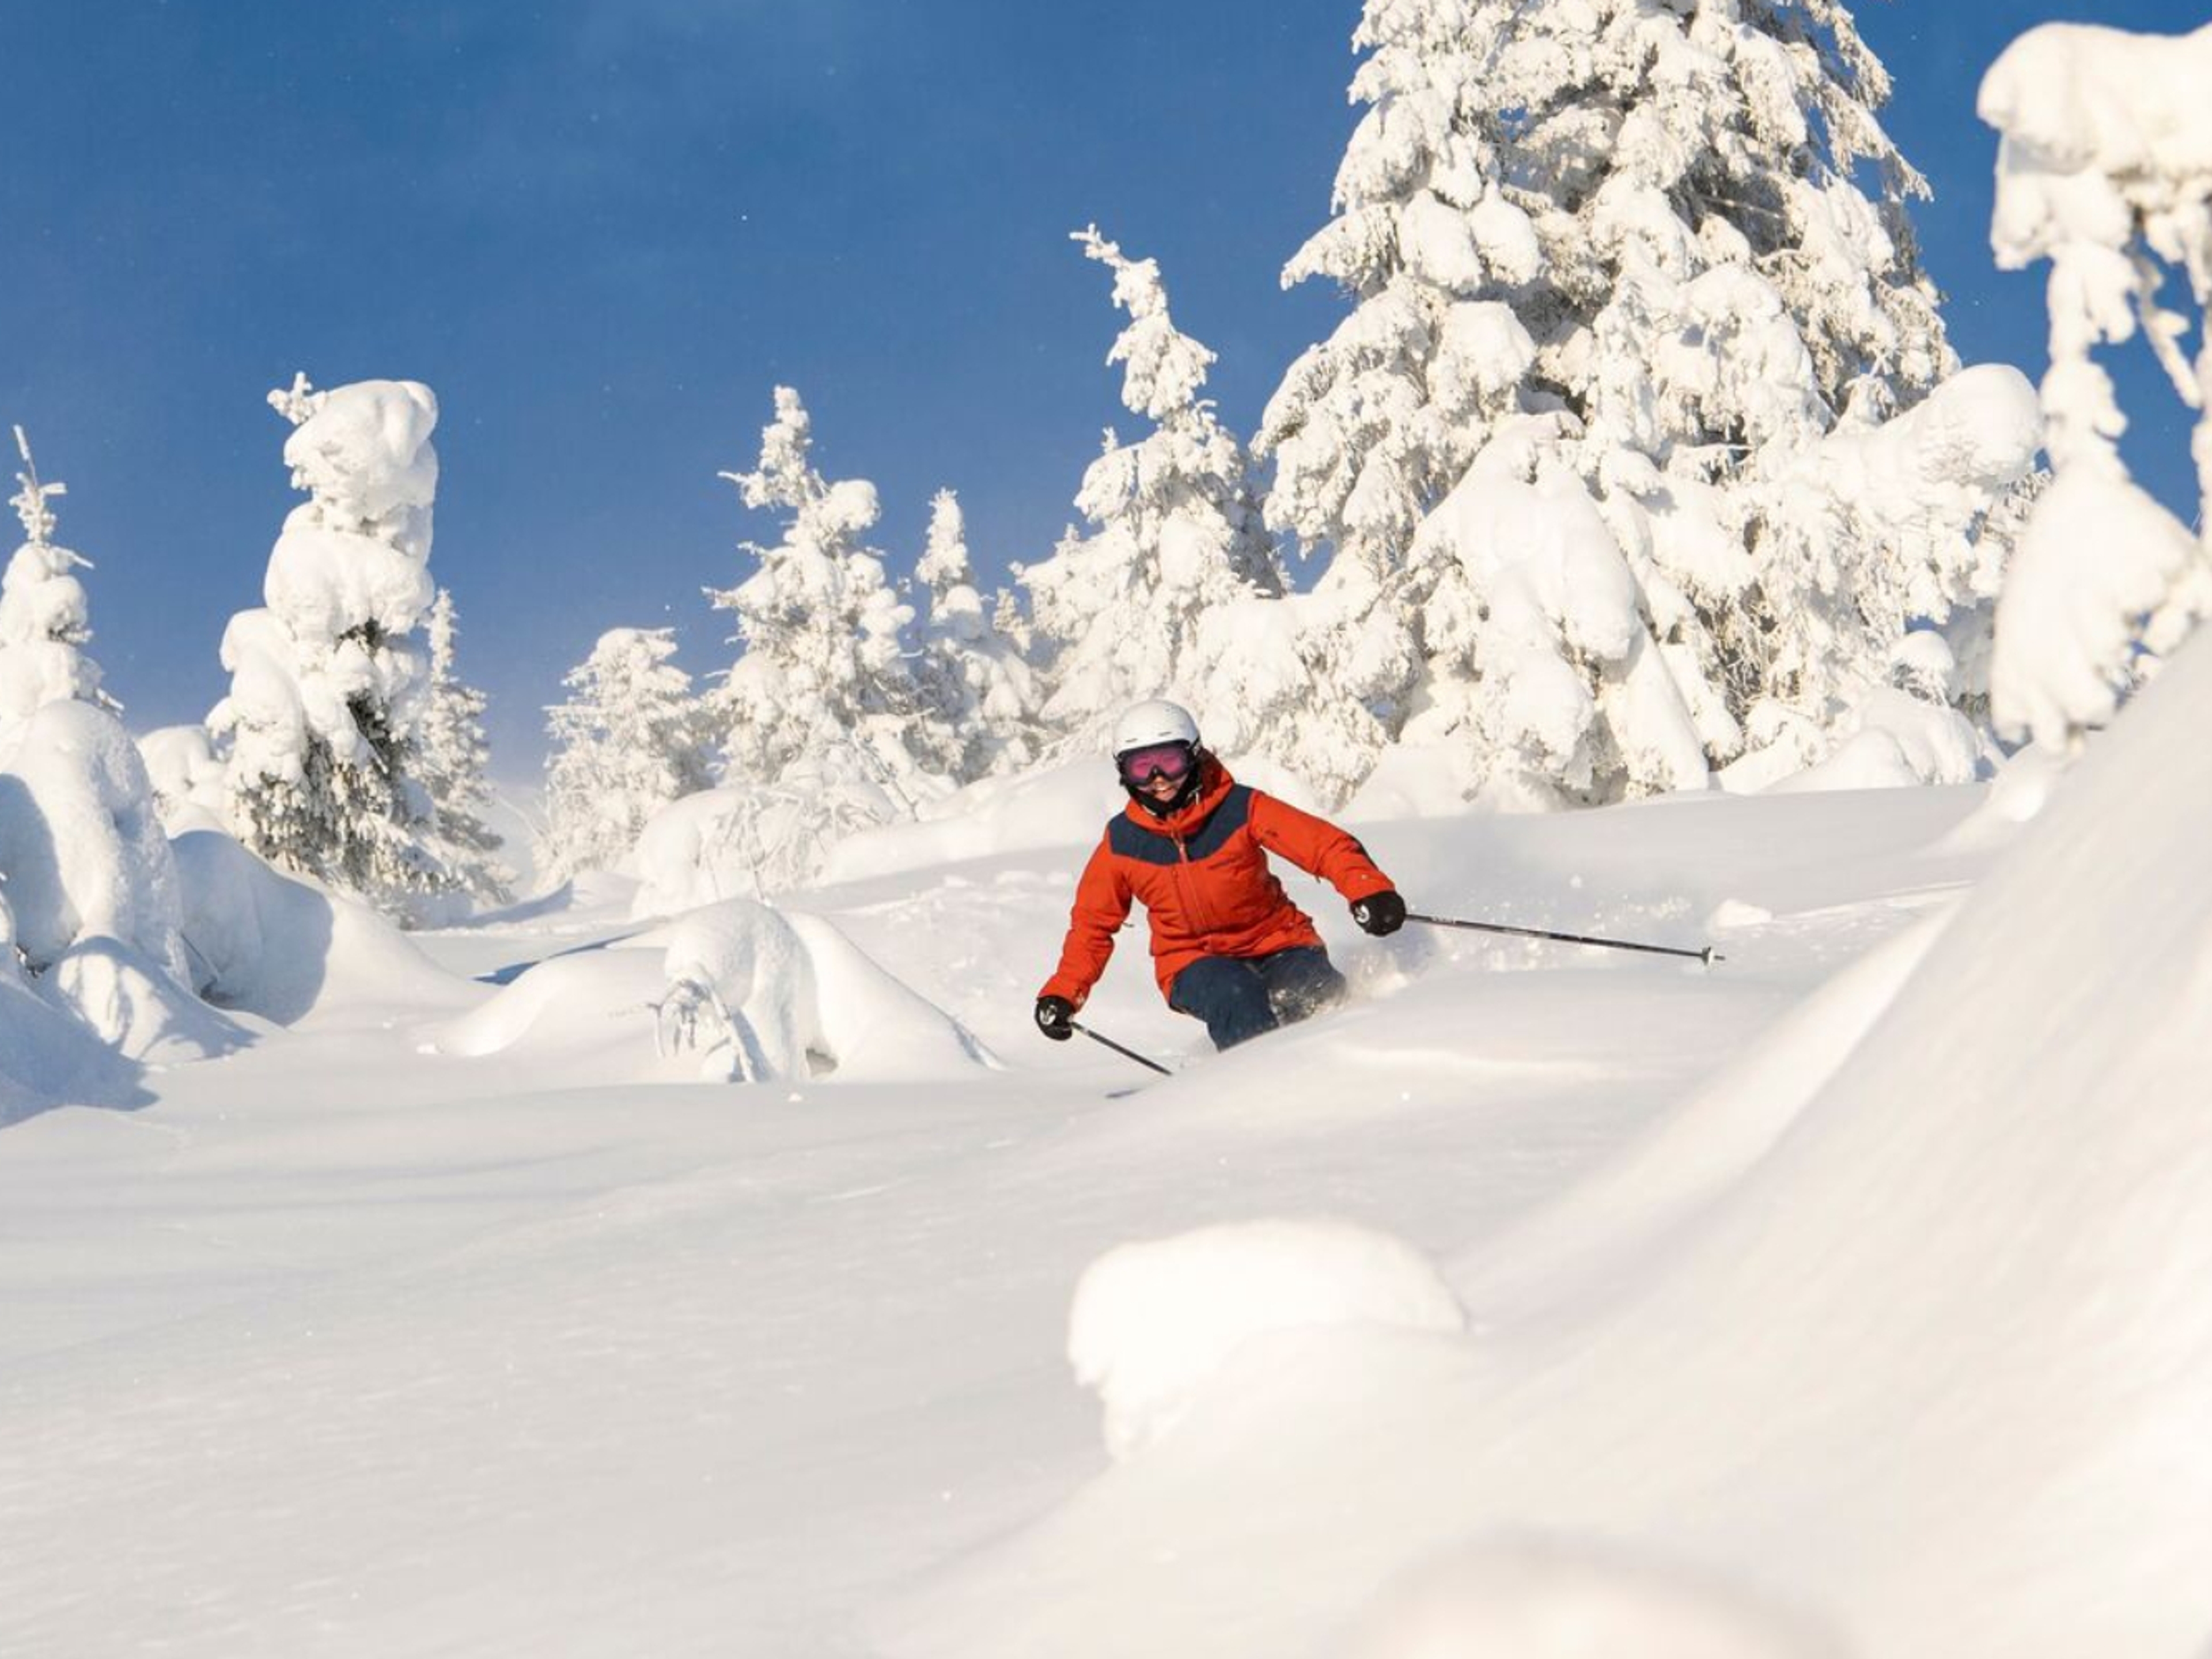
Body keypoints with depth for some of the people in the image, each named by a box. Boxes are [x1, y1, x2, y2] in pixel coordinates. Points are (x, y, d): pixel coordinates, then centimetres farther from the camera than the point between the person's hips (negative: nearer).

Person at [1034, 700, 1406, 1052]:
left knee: (1324, 999, -29)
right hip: (1193, 964, 1)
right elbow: (1092, 924, 12)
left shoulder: (1240, 808, -9)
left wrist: (1369, 890, -35)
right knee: (1236, 996, -34)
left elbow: (1325, 843, -16)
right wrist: (1061, 994, 2)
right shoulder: (1122, 843, -2)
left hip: (1276, 945, 0)